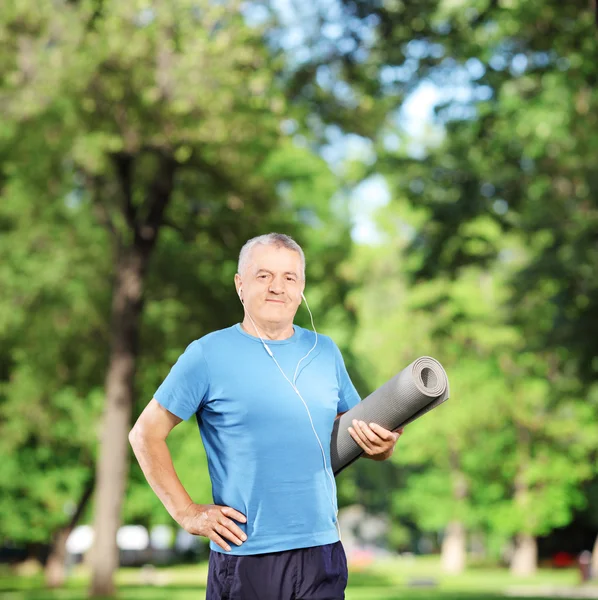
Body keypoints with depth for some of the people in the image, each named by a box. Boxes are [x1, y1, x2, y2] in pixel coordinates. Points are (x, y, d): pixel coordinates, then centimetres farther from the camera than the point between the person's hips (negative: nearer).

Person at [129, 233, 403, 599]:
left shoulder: (325, 352, 11)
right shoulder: (209, 354, -3)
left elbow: (360, 429, 20)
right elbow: (146, 434, -1)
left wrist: (382, 445, -4)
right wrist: (187, 513, -6)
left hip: (323, 555, 4)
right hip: (244, 559, -4)